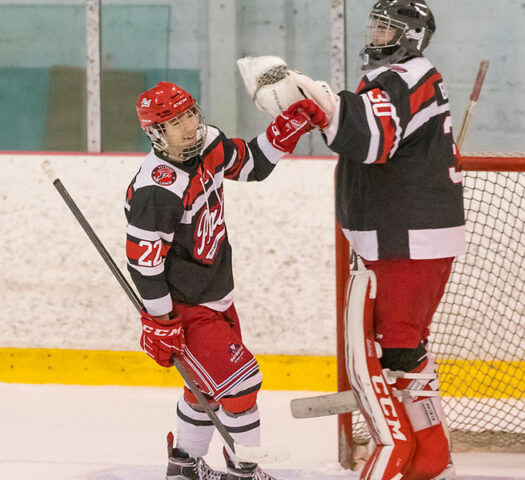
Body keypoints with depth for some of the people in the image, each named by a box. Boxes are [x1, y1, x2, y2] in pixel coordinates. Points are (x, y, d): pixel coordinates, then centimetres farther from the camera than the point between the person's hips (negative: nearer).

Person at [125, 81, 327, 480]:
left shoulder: (209, 145, -5)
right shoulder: (157, 189, -28)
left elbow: (251, 165, 15)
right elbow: (144, 262, -24)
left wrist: (287, 130, -1)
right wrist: (160, 324, -20)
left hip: (216, 294, 9)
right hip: (184, 307, -9)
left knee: (209, 383, 21)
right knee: (238, 382, -9)